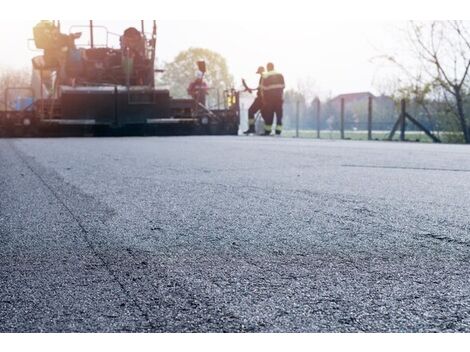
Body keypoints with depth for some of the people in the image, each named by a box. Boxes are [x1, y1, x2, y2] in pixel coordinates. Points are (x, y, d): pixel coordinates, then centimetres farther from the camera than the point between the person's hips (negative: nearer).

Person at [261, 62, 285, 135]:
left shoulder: (265, 76, -5)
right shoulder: (280, 75, 7)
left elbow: (263, 88, -7)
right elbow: (283, 86, 6)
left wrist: (264, 99, -1)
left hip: (269, 98, -2)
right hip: (279, 97, 3)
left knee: (269, 115, 4)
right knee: (279, 114, 6)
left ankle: (267, 132, 7)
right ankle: (278, 131, 2)